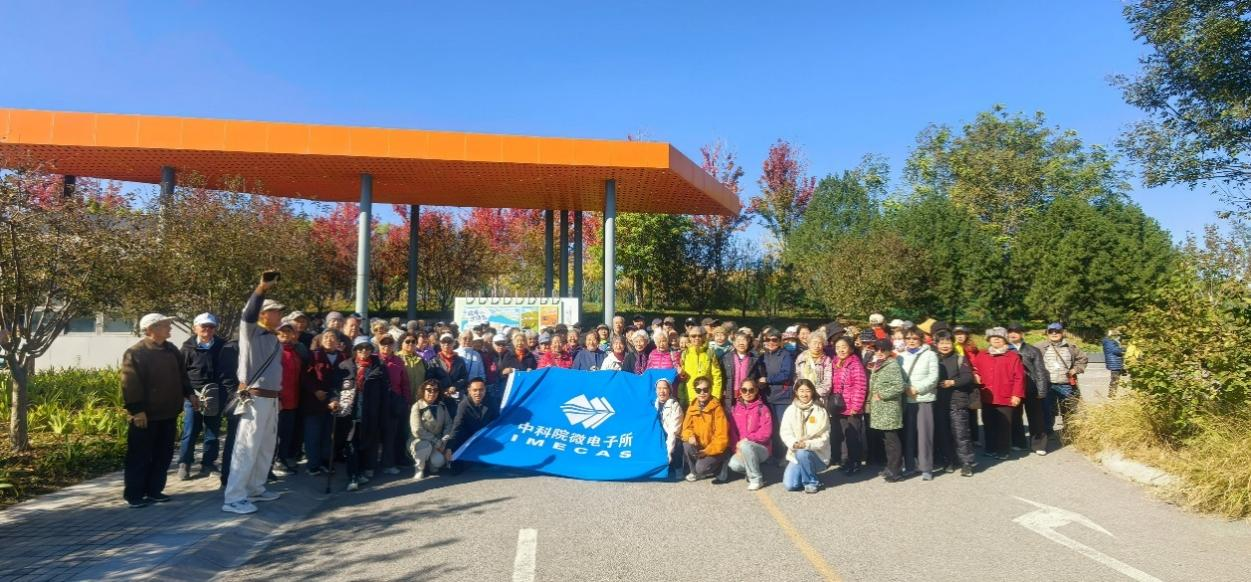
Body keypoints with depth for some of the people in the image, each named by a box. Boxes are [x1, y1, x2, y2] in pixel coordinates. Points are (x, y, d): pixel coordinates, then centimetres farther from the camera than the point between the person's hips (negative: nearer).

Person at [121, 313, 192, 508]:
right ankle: (134, 495, 10)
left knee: (163, 455, 11)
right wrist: (136, 410, -19)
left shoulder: (172, 350, 11)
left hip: (168, 413, 7)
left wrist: (189, 394, 11)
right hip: (146, 415, -7)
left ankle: (154, 490, 21)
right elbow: (130, 384, -16)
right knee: (140, 456, 1)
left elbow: (181, 375, 20)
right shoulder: (135, 353, -12)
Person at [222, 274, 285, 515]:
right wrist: (262, 288, -37)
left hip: (272, 399, 9)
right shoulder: (251, 332, -7)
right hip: (254, 399, -9)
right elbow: (248, 314, -28)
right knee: (247, 448, -7)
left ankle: (255, 489, 27)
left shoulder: (274, 339, 15)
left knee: (266, 448, 15)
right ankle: (233, 498, -2)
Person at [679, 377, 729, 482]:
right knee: (686, 445, -27)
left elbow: (722, 436, -15)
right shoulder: (692, 407, 1)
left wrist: (708, 451, -19)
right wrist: (690, 436, -19)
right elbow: (687, 428, 5)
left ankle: (716, 466, 8)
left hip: (713, 449, -4)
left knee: (701, 468, -27)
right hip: (698, 447, 5)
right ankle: (693, 471, -1)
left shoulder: (717, 409, -14)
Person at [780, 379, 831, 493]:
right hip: (796, 454, 2)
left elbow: (824, 438, -10)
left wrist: (807, 444, -26)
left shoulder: (820, 411, -8)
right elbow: (785, 432, -5)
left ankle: (812, 482, -8)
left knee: (802, 453, -35)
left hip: (817, 453, -2)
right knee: (789, 485, -16)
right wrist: (793, 443, -25)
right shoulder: (791, 410, -1)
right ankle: (806, 474, 17)